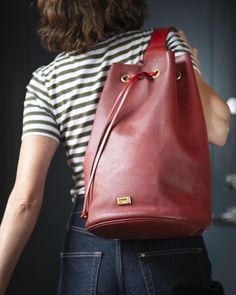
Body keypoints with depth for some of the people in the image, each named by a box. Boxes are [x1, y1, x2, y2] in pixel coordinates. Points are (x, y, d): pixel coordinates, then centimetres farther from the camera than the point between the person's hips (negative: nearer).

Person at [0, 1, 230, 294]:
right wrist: (193, 69, 10)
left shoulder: (46, 80, 2)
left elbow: (25, 198, -7)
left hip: (89, 249, 1)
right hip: (171, 245, -1)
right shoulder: (165, 43, 0)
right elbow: (217, 129, -9)